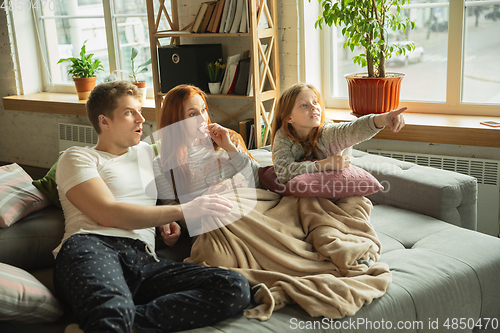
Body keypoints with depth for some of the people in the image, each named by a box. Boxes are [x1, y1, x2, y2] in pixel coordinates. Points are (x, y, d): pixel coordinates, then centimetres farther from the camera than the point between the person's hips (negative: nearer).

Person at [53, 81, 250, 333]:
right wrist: (182, 211, -4)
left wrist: (164, 220, 23)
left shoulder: (146, 152, 33)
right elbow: (108, 214, -3)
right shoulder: (77, 158, 13)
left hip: (144, 262, 7)